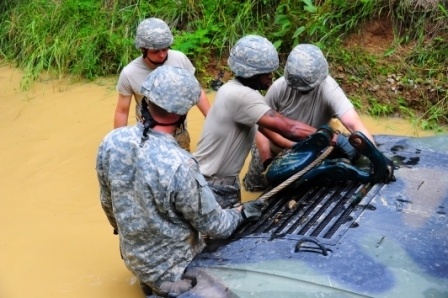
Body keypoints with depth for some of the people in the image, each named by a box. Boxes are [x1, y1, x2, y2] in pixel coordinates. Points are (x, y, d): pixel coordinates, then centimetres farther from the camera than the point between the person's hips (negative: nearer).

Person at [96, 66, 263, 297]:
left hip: (133, 257, 7)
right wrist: (242, 213, -2)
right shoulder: (179, 166, -38)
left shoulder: (111, 142, -18)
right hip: (172, 271, -6)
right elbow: (214, 226, -23)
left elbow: (107, 201, 1)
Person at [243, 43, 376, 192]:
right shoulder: (280, 87, -29)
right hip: (272, 149, 1)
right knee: (255, 185, 19)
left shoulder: (328, 89, -35)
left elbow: (354, 123, -47)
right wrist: (267, 162, -25)